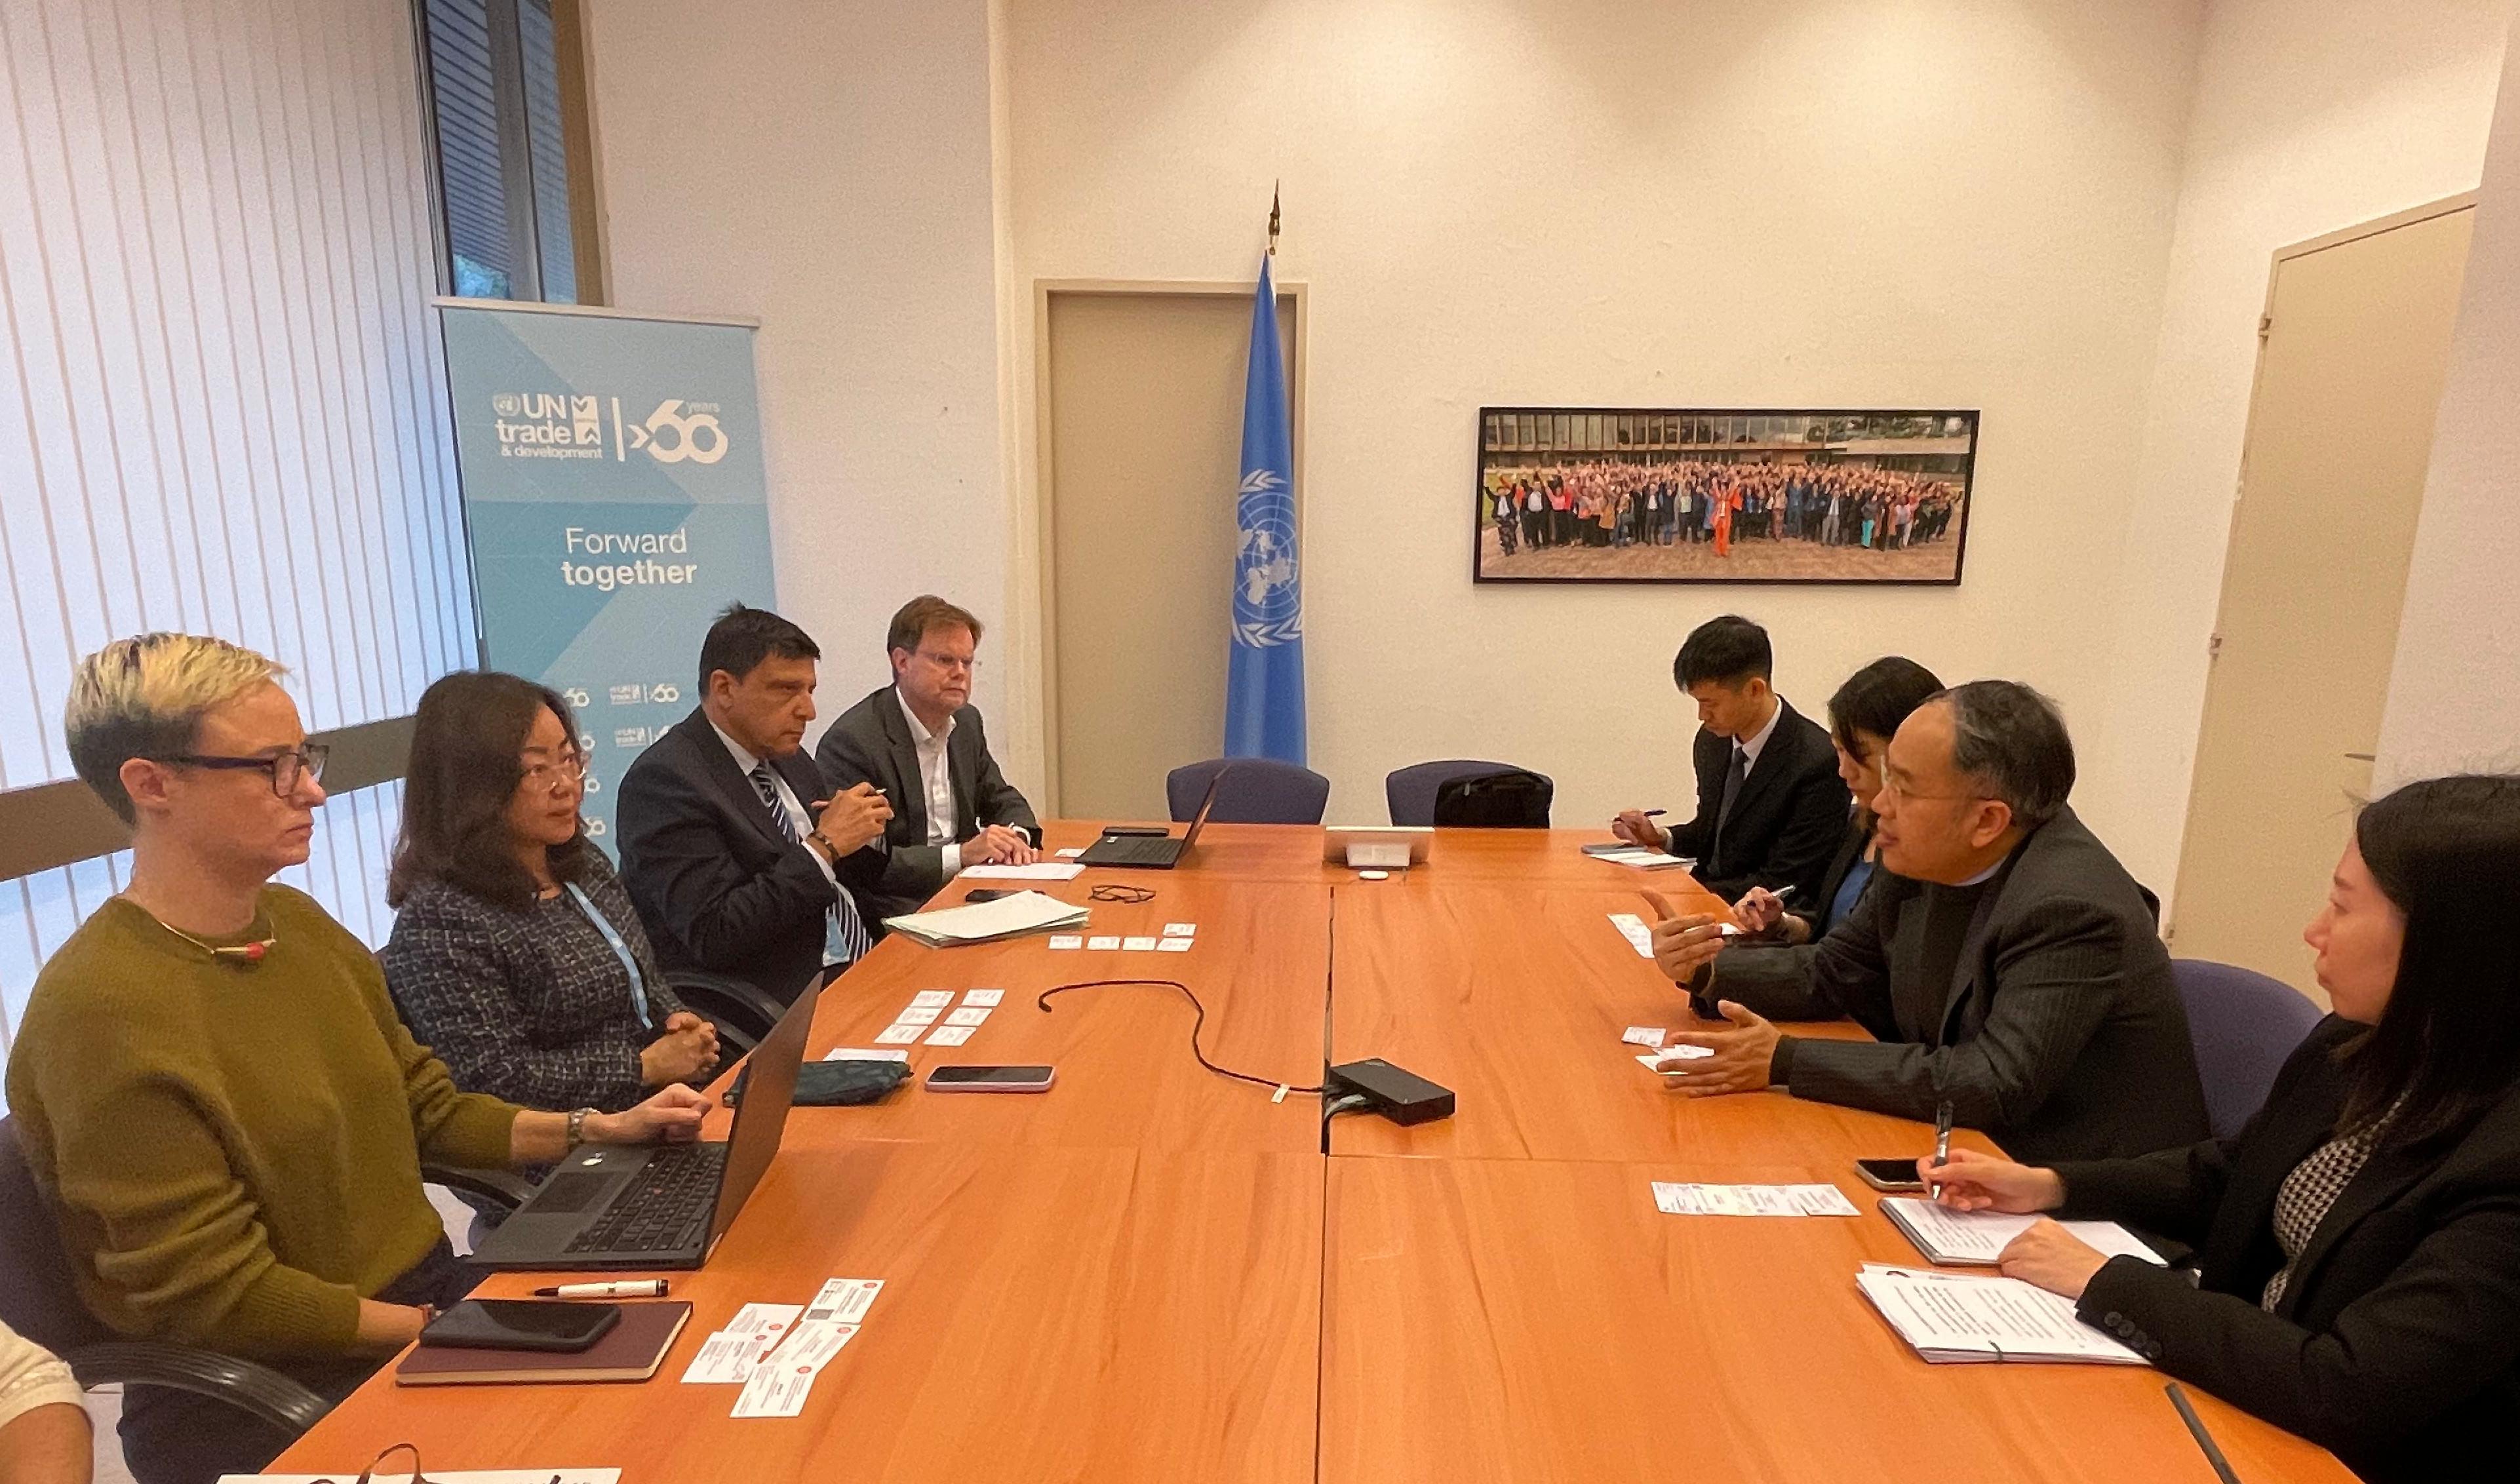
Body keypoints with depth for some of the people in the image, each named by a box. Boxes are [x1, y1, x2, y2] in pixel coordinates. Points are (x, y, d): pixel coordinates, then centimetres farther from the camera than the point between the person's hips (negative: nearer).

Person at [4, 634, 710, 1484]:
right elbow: (219, 1298, -18)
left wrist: (597, 1130, -3)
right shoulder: (101, 1015, -20)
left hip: (424, 1290, 6)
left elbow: (425, 1110, 10)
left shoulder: (300, 924, 3)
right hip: (263, 1400, -6)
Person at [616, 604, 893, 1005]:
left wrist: (864, 832, -2)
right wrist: (825, 845, -20)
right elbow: (715, 938, -21)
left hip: (861, 969, 8)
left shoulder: (785, 755, 11)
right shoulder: (664, 780, -13)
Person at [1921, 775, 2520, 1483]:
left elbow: (2347, 1392, -28)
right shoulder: (2352, 1050, -2)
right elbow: (2225, 1176, 12)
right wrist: (2050, 1186, 1)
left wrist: (2104, 1282, -22)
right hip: (2249, 1390, 6)